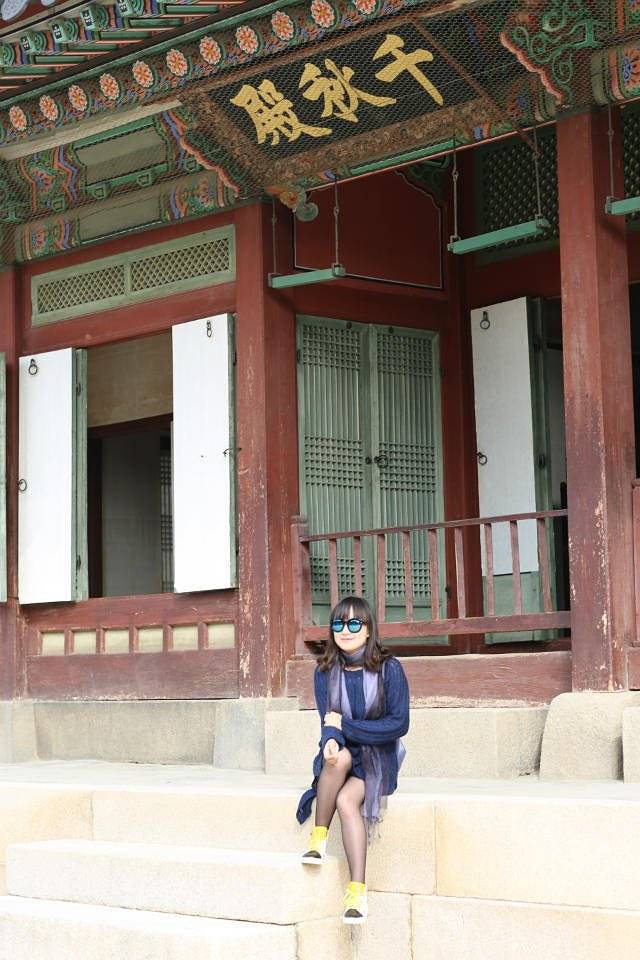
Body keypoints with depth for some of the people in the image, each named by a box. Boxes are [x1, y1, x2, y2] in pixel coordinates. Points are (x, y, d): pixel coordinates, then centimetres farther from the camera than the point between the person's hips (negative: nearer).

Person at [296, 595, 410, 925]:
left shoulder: (389, 669, -8)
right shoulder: (326, 671, 1)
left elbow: (398, 724, -12)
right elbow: (327, 720, -7)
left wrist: (346, 724, -13)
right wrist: (330, 740, -32)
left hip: (378, 758, -2)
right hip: (340, 759, 2)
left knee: (346, 800, -32)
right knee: (339, 757, -35)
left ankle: (357, 891, -32)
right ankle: (319, 837, -24)